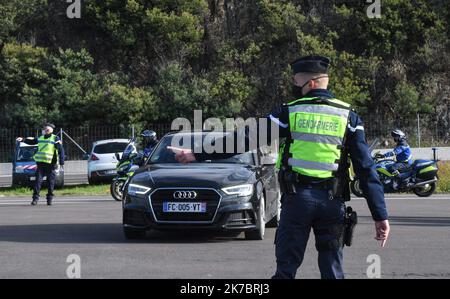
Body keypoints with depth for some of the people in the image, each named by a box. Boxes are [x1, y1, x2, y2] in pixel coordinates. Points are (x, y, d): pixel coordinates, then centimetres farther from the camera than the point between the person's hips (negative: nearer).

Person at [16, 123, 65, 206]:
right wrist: (23, 139, 9)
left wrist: (61, 163, -13)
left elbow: (61, 150, -7)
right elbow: (31, 141, 26)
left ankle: (50, 199, 13)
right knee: (38, 181, -5)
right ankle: (35, 199, -5)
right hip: (40, 164, 4)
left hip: (50, 165, -4)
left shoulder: (55, 139, -2)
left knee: (50, 183, 2)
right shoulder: (40, 138, 13)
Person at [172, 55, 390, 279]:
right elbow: (366, 169, -1)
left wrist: (198, 154, 5)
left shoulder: (289, 113, 0)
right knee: (332, 270, 7)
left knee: (286, 268, 4)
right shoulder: (349, 118, 4)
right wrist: (380, 215, 0)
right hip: (332, 202, 1)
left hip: (297, 198, -1)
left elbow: (244, 139, -1)